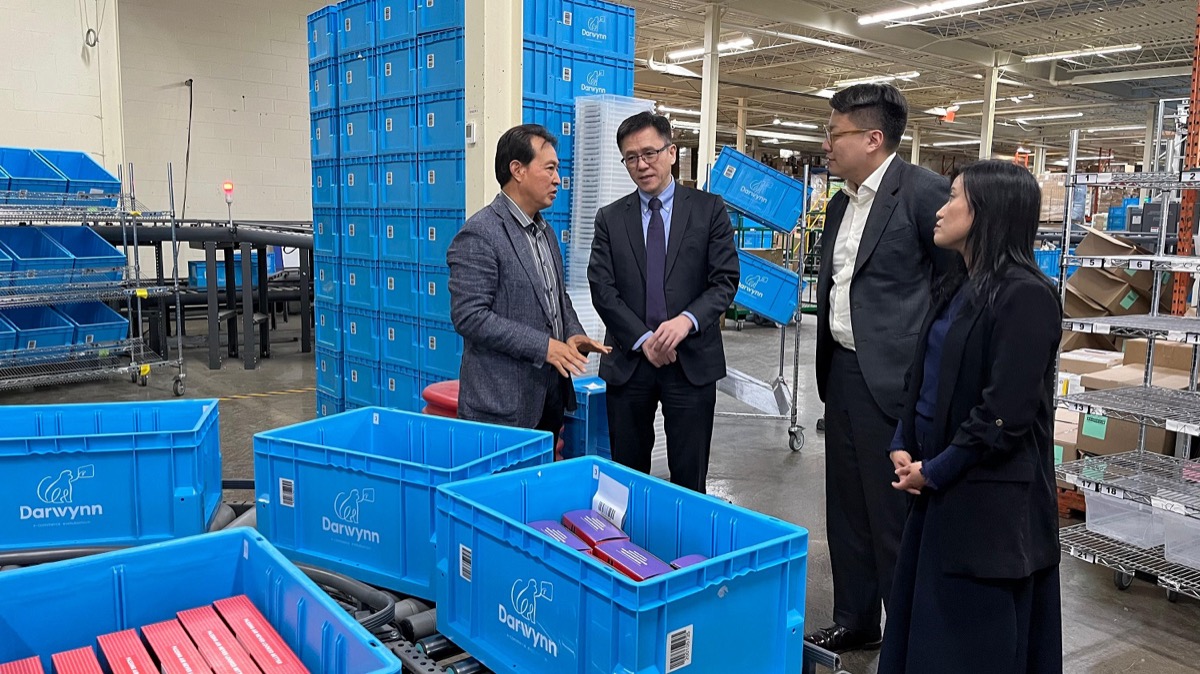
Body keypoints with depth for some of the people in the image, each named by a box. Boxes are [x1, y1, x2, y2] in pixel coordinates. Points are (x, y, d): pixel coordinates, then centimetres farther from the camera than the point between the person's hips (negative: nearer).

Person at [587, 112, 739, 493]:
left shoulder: (709, 209, 3)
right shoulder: (610, 218, 7)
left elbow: (725, 280, -2)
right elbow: (602, 289, -1)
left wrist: (687, 320, -19)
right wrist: (643, 340, -12)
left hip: (692, 360, -1)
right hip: (629, 361, 2)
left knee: (689, 477, 7)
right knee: (627, 473, 10)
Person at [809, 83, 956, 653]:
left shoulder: (923, 190, -11)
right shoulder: (840, 204, 15)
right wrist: (827, 368, 17)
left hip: (894, 378, -8)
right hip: (842, 371, 9)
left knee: (895, 516, 1)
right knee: (846, 509, 17)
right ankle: (855, 622, 33)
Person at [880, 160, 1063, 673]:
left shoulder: (1025, 295, -17)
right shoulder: (960, 287, 11)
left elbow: (1006, 412, -21)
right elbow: (924, 375, 15)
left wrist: (935, 471, -13)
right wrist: (902, 447, 2)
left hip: (990, 499, -8)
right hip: (939, 486, 8)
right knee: (923, 617, 18)